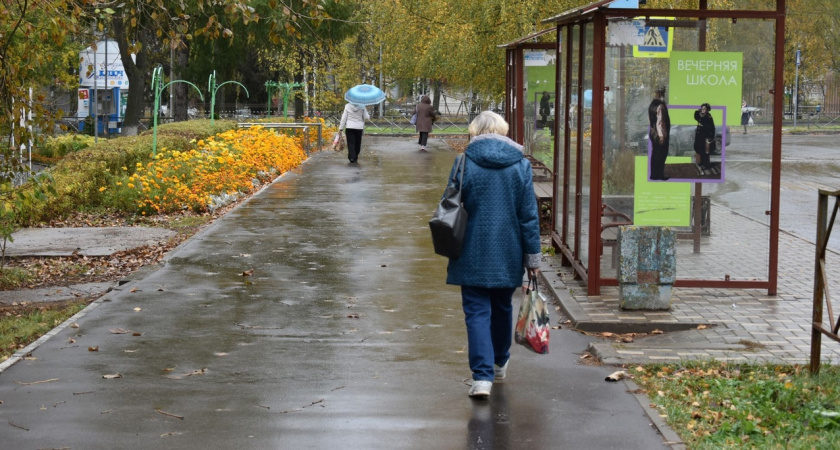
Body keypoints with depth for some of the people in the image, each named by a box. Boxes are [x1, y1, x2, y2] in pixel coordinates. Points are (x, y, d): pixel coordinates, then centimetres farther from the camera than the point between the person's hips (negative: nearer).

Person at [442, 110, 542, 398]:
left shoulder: (465, 163, -7)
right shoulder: (520, 165, -1)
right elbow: (529, 215, 0)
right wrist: (532, 255, 5)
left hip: (473, 255, -3)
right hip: (508, 255, 3)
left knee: (477, 312, -1)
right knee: (502, 308, 21)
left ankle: (482, 376, -12)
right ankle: (500, 364, 39)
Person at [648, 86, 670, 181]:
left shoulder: (652, 105, 7)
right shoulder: (661, 106, -19)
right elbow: (660, 122, -22)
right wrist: (662, 135, -20)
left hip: (653, 133, 8)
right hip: (660, 134, -8)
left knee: (655, 154, 13)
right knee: (661, 155, 1)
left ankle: (653, 174, 17)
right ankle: (660, 175, 5)